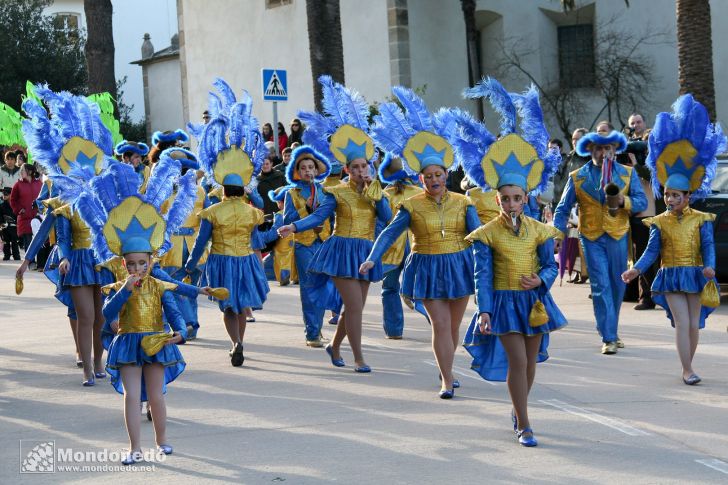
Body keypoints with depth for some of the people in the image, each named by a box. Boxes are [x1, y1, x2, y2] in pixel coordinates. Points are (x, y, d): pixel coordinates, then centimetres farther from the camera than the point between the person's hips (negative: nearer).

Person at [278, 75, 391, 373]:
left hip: (366, 253, 5)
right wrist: (294, 227, -30)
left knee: (354, 307, 10)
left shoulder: (376, 192, 8)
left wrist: (375, 195, -14)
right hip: (343, 250, -5)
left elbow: (387, 217, -6)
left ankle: (334, 347, 32)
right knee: (355, 305, -12)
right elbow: (318, 216, -15)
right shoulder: (337, 193, -5)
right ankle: (359, 358, -4)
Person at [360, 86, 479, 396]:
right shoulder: (412, 206, -4)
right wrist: (373, 258, -21)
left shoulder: (462, 203, 0)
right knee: (440, 325, -7)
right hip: (428, 268, -2)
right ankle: (447, 381, 0)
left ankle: (445, 371, 35)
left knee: (453, 325, 12)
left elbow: (477, 234, -7)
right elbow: (390, 232, -9)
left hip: (458, 266, 2)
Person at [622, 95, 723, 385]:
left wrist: (709, 266, -25)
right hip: (671, 276, -1)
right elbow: (652, 250, -2)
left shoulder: (700, 219, -1)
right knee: (681, 323, -7)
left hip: (695, 275, 1)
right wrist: (637, 269, -16)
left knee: (694, 324, 7)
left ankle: (688, 365, 23)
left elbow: (708, 246, -7)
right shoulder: (660, 222, 1)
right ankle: (687, 370, -8)